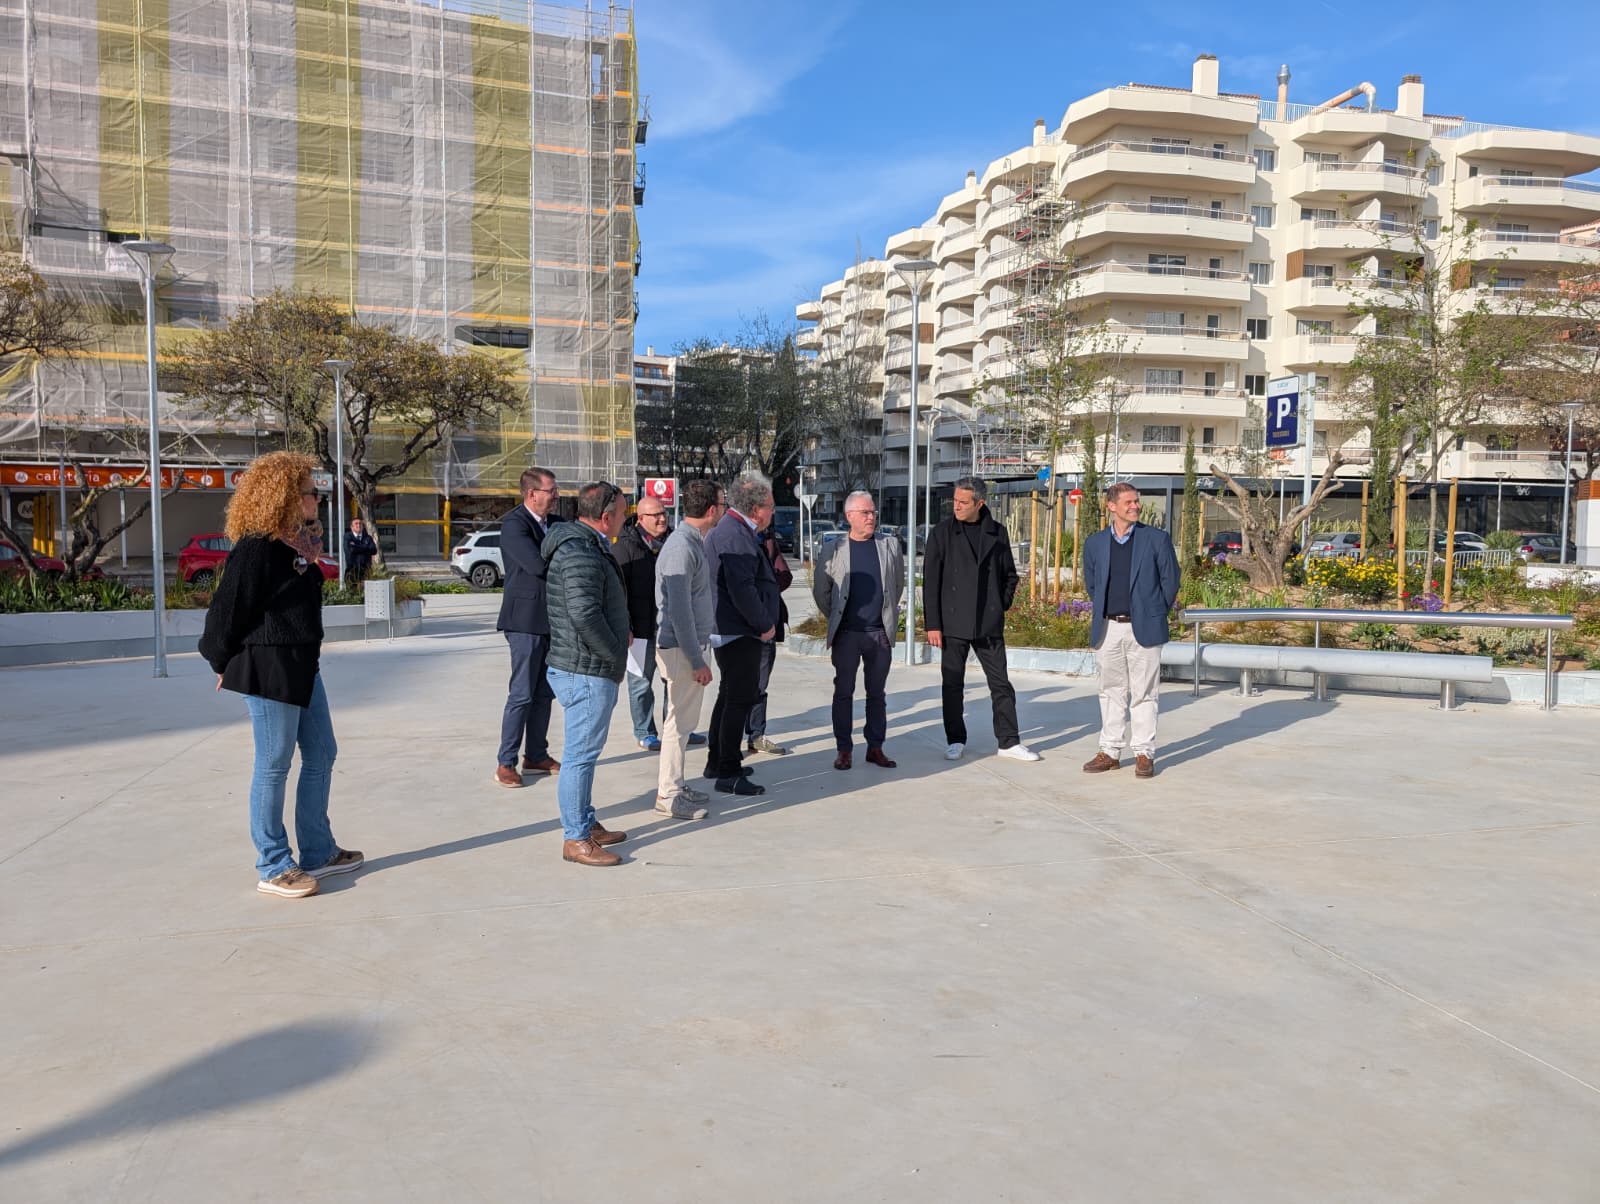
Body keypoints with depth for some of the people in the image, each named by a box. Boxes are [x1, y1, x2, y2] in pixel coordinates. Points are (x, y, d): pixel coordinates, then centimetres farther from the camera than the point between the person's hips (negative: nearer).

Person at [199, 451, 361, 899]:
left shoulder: (296, 542, 11)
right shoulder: (256, 549, -17)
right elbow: (228, 609, -13)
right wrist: (224, 664, -3)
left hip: (303, 666, 10)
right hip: (268, 669, -9)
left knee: (321, 756, 14)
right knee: (274, 767, 0)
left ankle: (319, 852, 27)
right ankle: (273, 868, 12)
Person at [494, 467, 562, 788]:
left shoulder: (551, 524, 14)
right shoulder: (514, 524, -12)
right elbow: (537, 564, -24)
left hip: (551, 619, 8)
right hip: (526, 620, -8)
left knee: (544, 693, 12)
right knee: (522, 694, -5)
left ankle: (536, 756, 22)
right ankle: (505, 763, 3)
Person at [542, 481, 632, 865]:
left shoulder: (588, 547, 15)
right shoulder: (580, 554, -19)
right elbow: (584, 615, -27)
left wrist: (617, 648, 15)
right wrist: (615, 656, -16)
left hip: (588, 670, 11)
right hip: (586, 671, -11)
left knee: (584, 752, 18)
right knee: (580, 754, -4)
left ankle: (587, 824, 30)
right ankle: (575, 839, 4)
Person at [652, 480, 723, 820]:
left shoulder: (693, 542, 12)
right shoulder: (682, 547, -20)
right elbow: (679, 612, -23)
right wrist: (697, 661, -21)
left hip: (691, 644, 10)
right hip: (681, 649, -10)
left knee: (683, 719, 17)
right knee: (680, 721, -2)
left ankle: (674, 784, 27)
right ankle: (668, 795, 7)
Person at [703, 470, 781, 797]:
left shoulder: (728, 529, 15)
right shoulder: (736, 536, -20)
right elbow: (743, 589, -25)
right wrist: (765, 624, -16)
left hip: (728, 631, 11)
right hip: (740, 633, -11)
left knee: (730, 695, 20)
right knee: (740, 699, -6)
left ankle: (717, 761, 31)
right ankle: (728, 773, 0)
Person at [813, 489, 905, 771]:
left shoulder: (890, 545, 5)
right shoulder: (836, 549, -2)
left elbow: (898, 584, 15)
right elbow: (820, 590, 5)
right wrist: (835, 617, 7)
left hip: (881, 632, 2)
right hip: (847, 634, -2)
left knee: (876, 693, 10)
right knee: (844, 692, 5)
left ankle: (875, 747, 19)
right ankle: (844, 749, 13)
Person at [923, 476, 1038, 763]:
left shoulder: (997, 533, 4)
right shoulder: (942, 533, -2)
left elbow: (1009, 575, 16)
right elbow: (931, 581, -3)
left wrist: (1001, 607, 4)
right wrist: (933, 624, -7)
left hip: (988, 624, 2)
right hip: (953, 623, -1)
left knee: (1000, 683, 5)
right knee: (952, 685, 5)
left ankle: (1009, 742, 14)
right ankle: (956, 741, 18)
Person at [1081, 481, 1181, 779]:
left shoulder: (1156, 538, -1)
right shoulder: (1094, 543, 6)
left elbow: (1170, 579, 4)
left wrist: (1157, 614, 8)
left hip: (1143, 628, -3)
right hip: (1107, 628, 3)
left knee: (1143, 694, 2)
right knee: (1111, 692, 10)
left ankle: (1144, 754, 9)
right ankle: (1110, 751, 17)